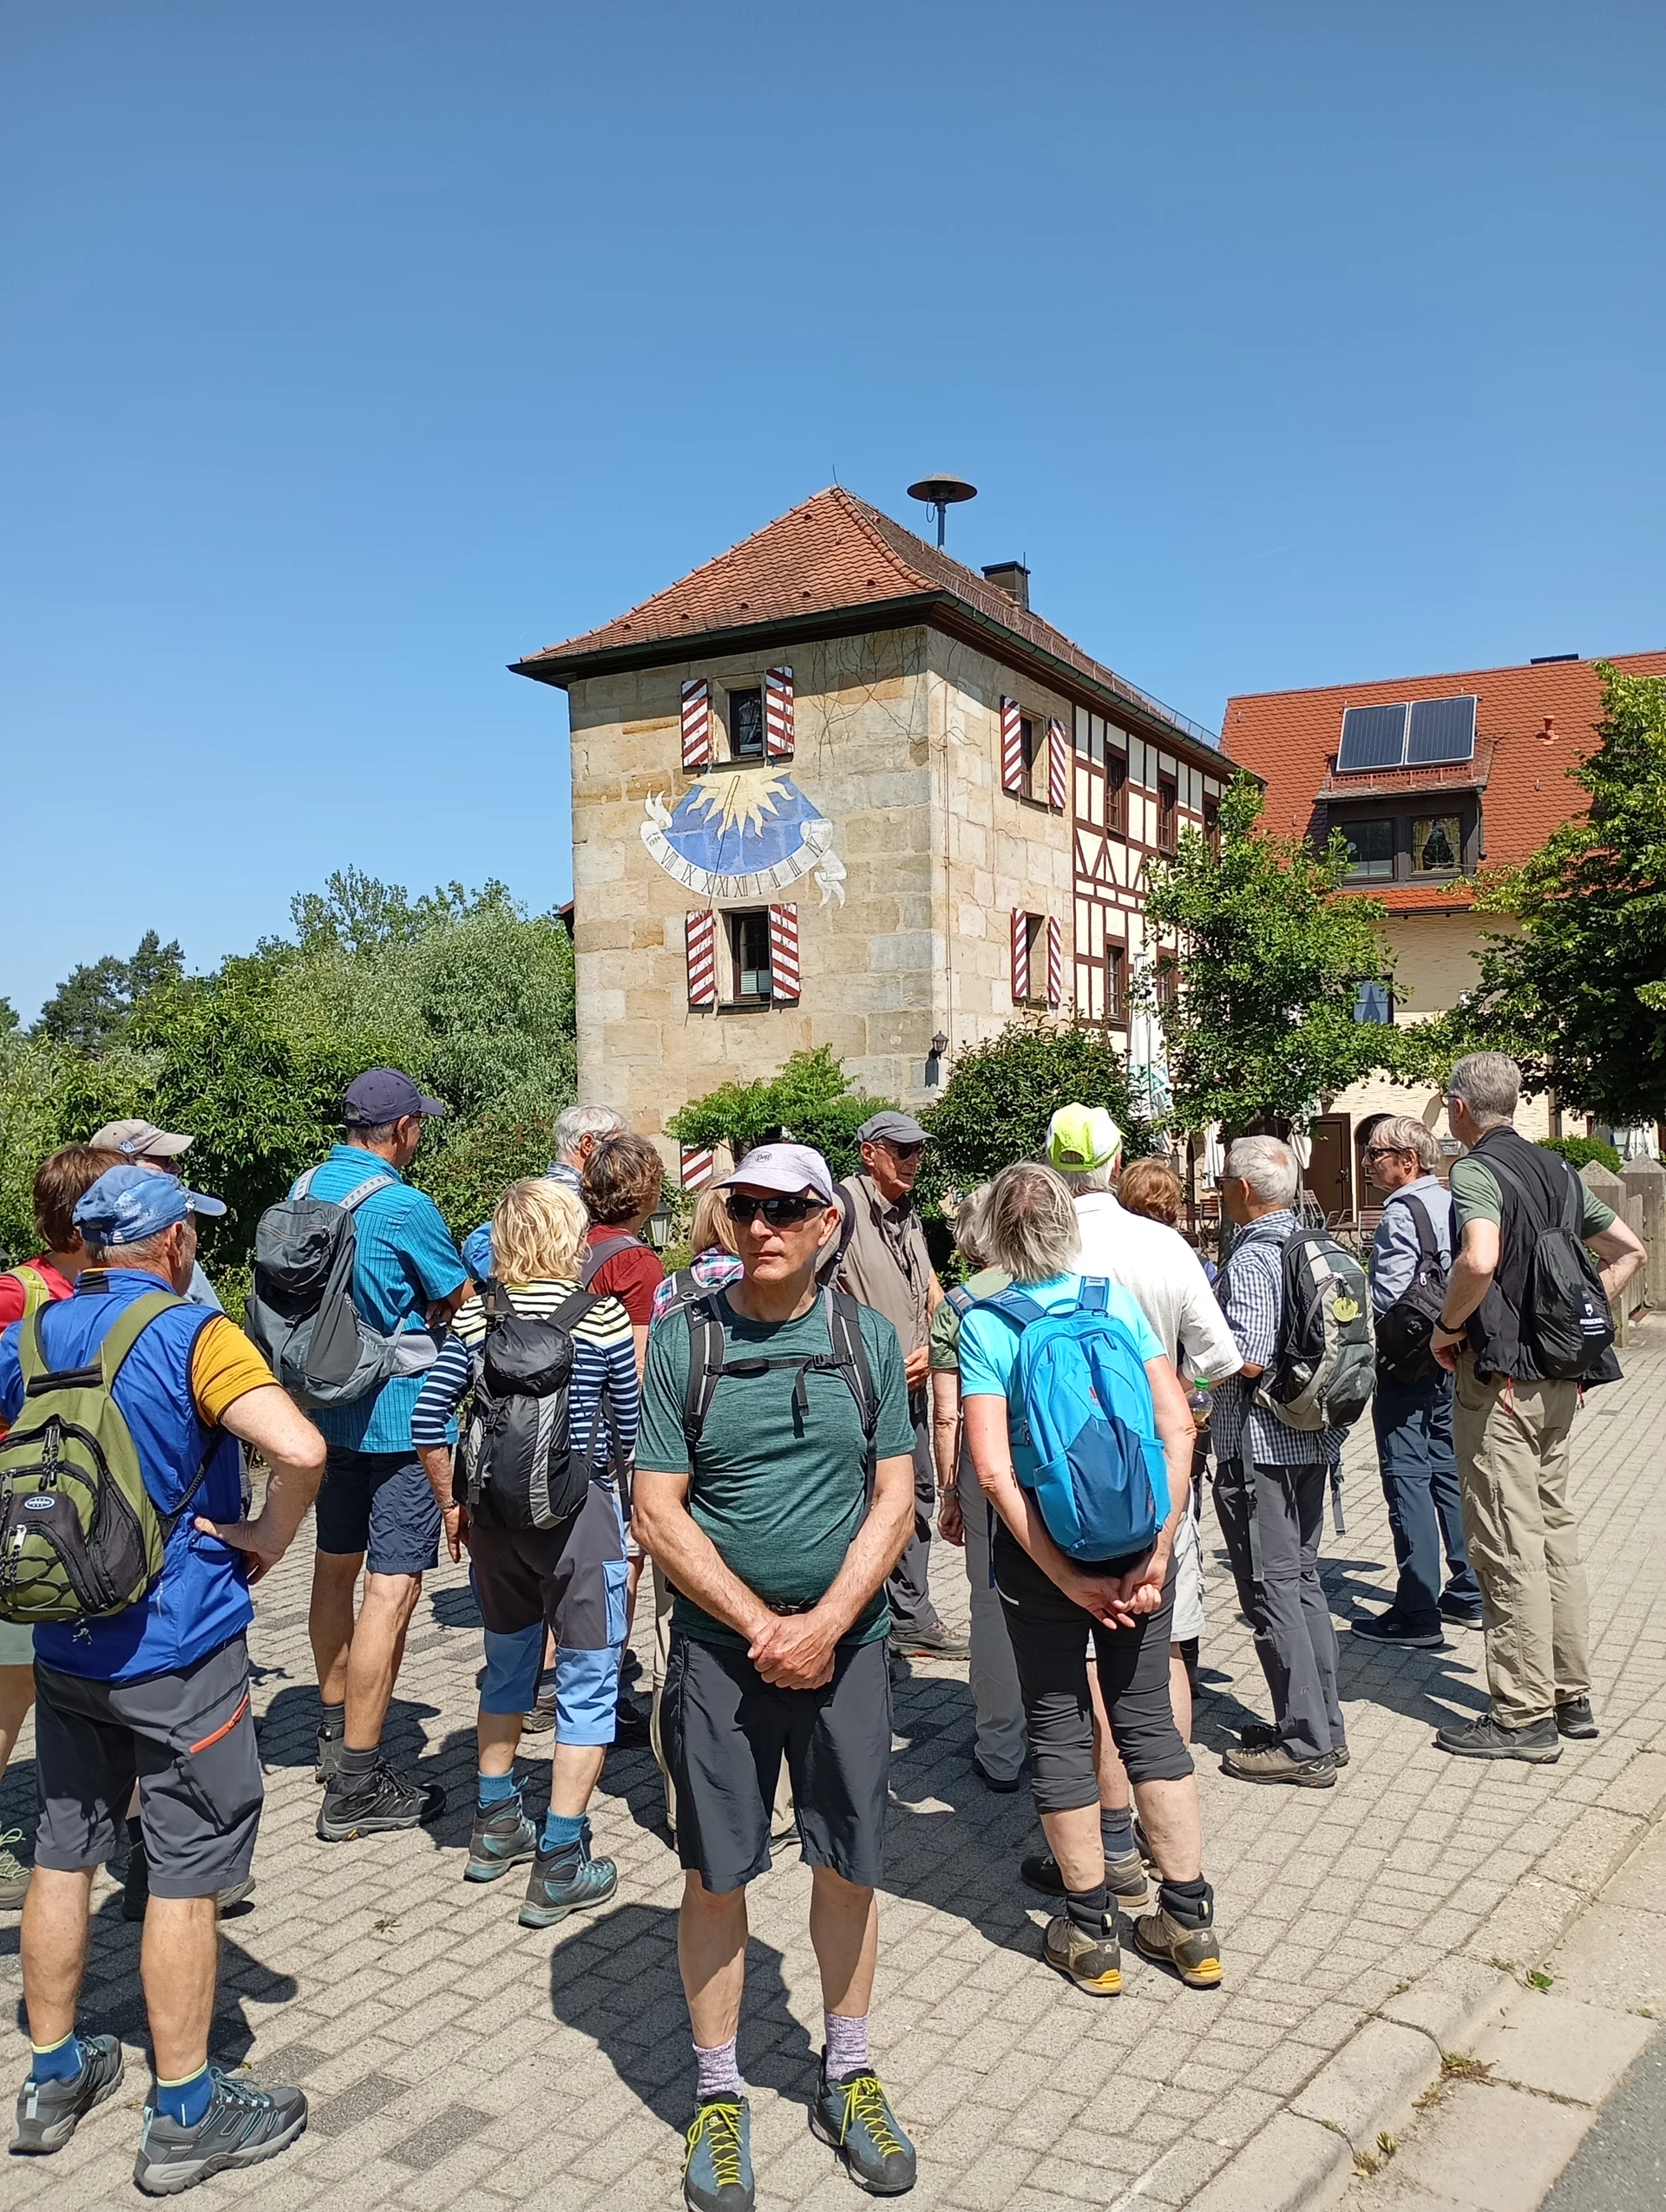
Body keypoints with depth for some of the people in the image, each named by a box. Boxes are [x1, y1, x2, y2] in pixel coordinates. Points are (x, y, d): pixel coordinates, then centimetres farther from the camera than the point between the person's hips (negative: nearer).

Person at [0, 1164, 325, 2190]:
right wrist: (269, 1539, -16)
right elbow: (301, 1449, -33)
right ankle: (186, 2115, 18)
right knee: (186, 1879, 6)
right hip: (178, 1652, -6)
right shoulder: (192, 1336, -18)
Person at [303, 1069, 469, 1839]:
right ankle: (357, 1786, -2)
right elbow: (460, 1301, -7)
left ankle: (336, 1732, 37)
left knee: (335, 1569, 20)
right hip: (399, 1414, -9)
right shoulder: (403, 1206, -19)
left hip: (328, 1405, 9)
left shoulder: (306, 1190, 4)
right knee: (391, 1590, -5)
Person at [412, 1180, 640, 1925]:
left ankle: (494, 1828, 37)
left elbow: (428, 1422, -1)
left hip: (493, 1511, 5)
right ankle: (559, 1867, 12)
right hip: (578, 1510, -4)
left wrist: (451, 1506, 11)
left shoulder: (474, 1314, -1)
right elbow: (629, 1430, -2)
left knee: (508, 1665, 23)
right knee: (587, 1684, 7)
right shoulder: (602, 1317, -10)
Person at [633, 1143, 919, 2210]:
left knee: (849, 1866, 13)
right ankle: (720, 2094, 29)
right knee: (717, 1875, 8)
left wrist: (824, 1624, -13)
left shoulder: (868, 1338, -1)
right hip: (721, 1647, -1)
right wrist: (763, 1627, -13)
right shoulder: (683, 1342, -6)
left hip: (848, 1643, 2)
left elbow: (894, 1499, -2)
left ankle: (848, 2076, 34)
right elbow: (659, 1514, -7)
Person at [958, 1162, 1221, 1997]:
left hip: (1040, 1547, -3)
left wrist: (1067, 1578, -12)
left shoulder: (984, 1324, -9)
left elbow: (994, 1470, -16)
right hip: (1134, 1539, 3)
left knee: (1059, 1730, 12)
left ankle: (1089, 1934, 23)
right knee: (1147, 1719, 16)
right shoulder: (1118, 1301, -2)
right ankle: (1189, 1921, 24)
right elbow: (1177, 1428, -7)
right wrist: (1157, 1550, -7)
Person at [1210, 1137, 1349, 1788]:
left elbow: (1249, 1359, -24)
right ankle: (1324, 1727, 25)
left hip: (1260, 1445, -9)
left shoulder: (1251, 1258, -17)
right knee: (1302, 1579, 17)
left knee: (1271, 1590, -1)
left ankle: (1303, 1745, 6)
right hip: (1312, 1439, 9)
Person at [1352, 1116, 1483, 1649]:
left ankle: (1417, 1614, -1)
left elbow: (1391, 1297, -22)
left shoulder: (1401, 1213, -16)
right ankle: (1468, 1595, 25)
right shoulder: (1452, 1203, 11)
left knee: (1406, 1478, -4)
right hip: (1454, 1359, 9)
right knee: (1448, 1469, 16)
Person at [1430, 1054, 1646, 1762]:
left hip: (1499, 1377, -9)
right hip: (1558, 1377, 9)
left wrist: (1449, 1327, -17)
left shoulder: (1476, 1172, -14)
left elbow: (1480, 1259, -33)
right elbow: (1630, 1251, 18)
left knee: (1507, 1544, -3)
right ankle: (1571, 1696, 25)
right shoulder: (1556, 1169, 12)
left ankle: (1524, 1716, 4)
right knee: (1555, 1531, 16)